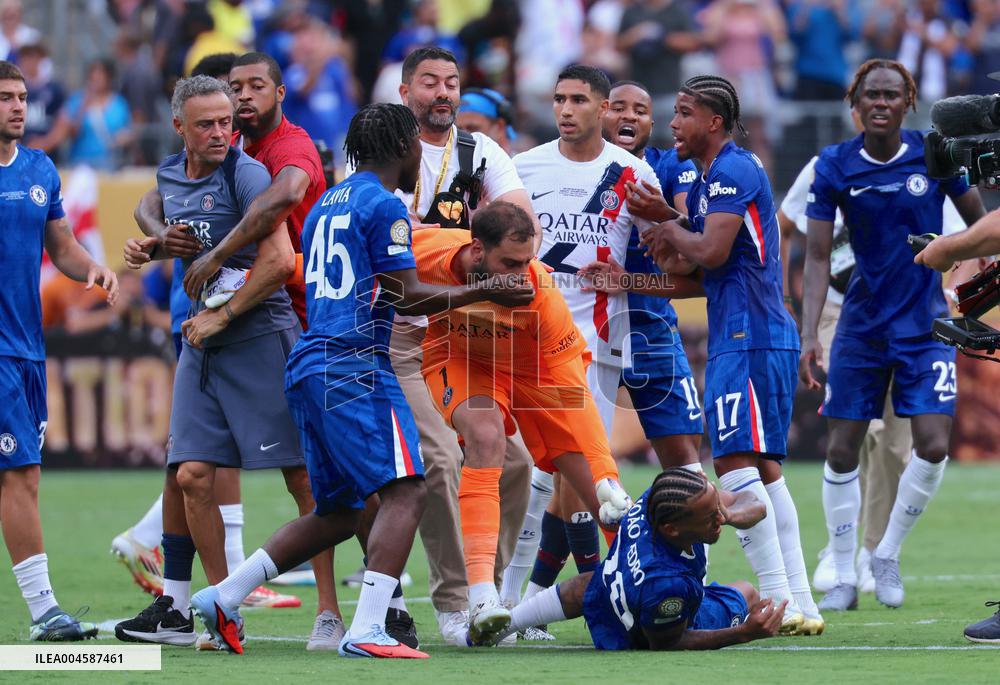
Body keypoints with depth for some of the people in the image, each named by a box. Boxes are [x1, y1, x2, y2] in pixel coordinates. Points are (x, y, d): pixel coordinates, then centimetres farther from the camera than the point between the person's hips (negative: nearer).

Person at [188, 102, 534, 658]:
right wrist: (482, 293, 0)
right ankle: (367, 630, -26)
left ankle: (224, 597, 12)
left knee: (339, 513, 15)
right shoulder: (384, 206, -6)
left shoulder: (326, 205, 21)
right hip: (355, 363, -9)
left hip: (309, 366, 9)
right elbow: (405, 297, -9)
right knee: (406, 490, -14)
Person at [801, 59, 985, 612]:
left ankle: (887, 555, 11)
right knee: (842, 450, 0)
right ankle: (843, 576, 14)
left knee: (933, 446, -11)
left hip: (925, 322, 0)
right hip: (862, 325, 0)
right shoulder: (834, 167, -6)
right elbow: (818, 257, -6)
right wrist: (808, 336, -15)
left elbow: (979, 224, 7)